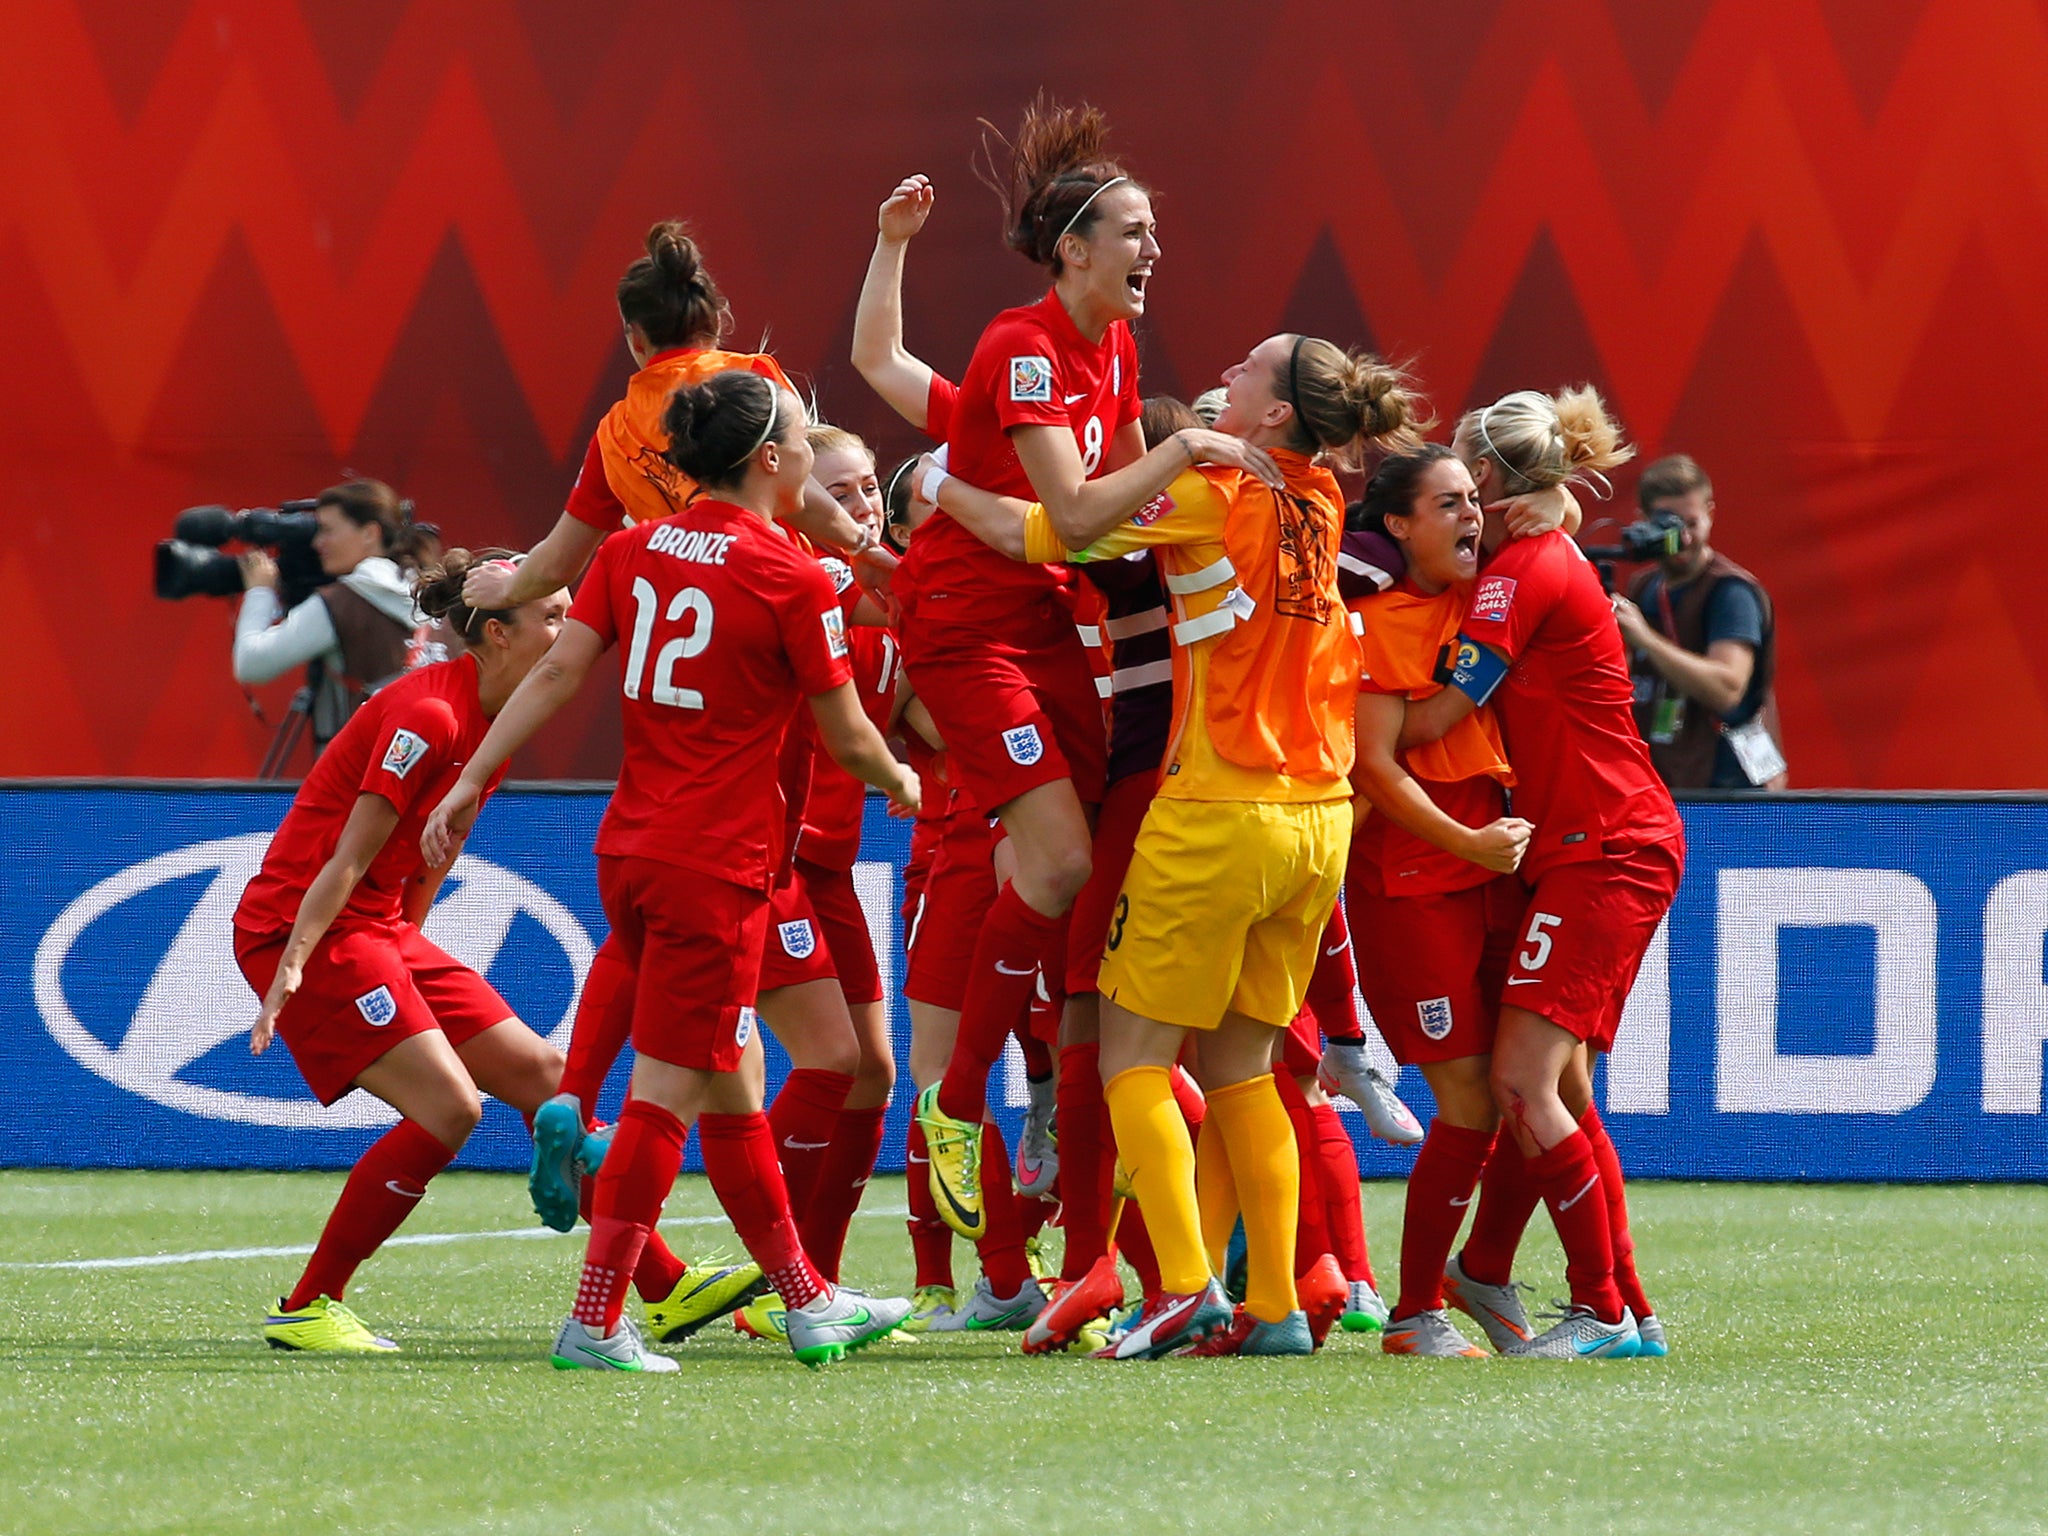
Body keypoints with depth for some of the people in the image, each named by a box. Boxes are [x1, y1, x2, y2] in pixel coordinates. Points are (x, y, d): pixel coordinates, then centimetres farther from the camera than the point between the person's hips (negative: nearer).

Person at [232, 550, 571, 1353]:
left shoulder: (494, 722, 9)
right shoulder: (427, 715, -19)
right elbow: (348, 857, -21)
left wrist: (404, 955, 21)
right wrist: (290, 965, -23)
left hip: (378, 929, 10)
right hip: (302, 928, -10)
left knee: (539, 1072, 5)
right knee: (449, 1106, -17)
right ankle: (304, 1309, -9)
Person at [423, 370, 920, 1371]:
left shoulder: (632, 551, 6)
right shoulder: (793, 581, -10)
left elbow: (555, 675, 1)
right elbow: (847, 736, -1)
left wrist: (473, 781, 4)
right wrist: (901, 784, 18)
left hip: (631, 846, 7)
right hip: (715, 864, -7)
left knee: (732, 1081, 16)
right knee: (666, 1091, -4)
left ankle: (806, 1300, 27)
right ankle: (594, 1324, -6)